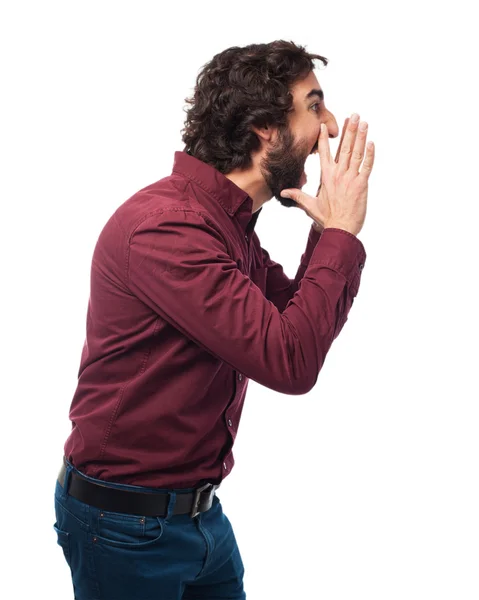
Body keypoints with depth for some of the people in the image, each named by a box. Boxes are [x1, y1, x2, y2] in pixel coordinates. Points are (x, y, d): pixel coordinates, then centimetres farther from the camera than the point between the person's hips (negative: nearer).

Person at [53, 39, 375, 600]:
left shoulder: (231, 223, 5)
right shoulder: (164, 225, -25)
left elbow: (300, 318, 8)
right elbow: (289, 361, -29)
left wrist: (330, 231, -5)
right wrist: (342, 232, -20)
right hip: (126, 524, -8)